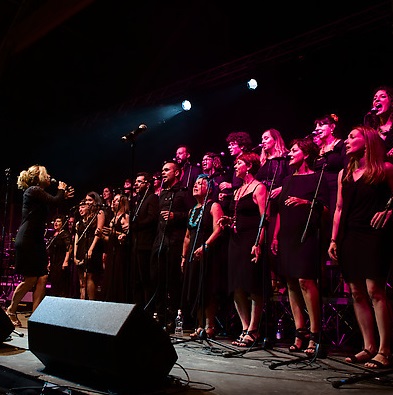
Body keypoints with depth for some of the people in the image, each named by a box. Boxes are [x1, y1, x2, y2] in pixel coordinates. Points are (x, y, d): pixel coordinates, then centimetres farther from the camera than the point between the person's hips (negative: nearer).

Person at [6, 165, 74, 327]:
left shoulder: (38, 192, 17)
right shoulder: (34, 190, -11)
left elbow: (53, 207, 22)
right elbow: (55, 202, -21)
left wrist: (63, 197, 16)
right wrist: (61, 190, -2)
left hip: (37, 240, 9)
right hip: (27, 240, -9)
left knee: (42, 278, 3)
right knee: (30, 279, -3)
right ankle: (11, 310, 16)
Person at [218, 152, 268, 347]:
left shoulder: (259, 188, -4)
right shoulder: (238, 191, 21)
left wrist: (258, 243, -22)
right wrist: (228, 220, 8)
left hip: (252, 241, -8)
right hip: (236, 240, 8)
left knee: (253, 287, -6)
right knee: (237, 288, 5)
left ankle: (253, 331, 2)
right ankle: (245, 329, 12)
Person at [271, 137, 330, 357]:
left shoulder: (317, 178, 2)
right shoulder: (288, 180, 22)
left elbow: (325, 208, -6)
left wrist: (305, 203, -22)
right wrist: (276, 236, 14)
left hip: (307, 236, -7)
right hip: (287, 237, 7)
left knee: (305, 281, -15)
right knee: (291, 283, 3)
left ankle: (314, 334, -7)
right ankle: (300, 332, 9)